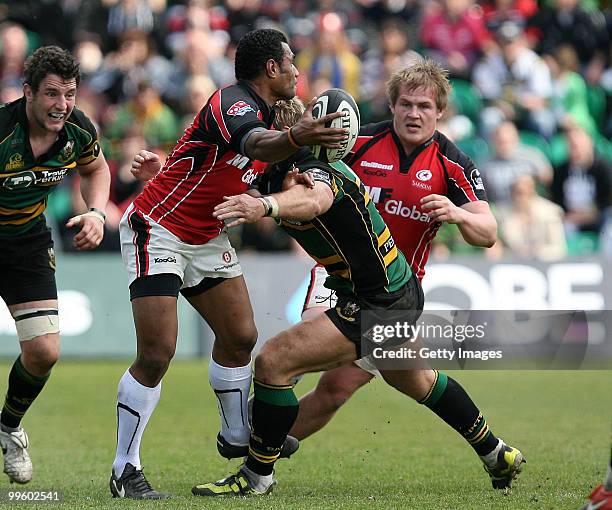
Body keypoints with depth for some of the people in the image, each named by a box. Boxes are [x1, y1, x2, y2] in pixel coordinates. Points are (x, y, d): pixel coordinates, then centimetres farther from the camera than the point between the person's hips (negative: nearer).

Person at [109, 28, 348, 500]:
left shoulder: (264, 113, 8)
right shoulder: (231, 104, -24)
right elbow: (256, 145, -46)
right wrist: (297, 138, -66)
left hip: (207, 238, 9)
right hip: (157, 231, -9)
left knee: (240, 336, 10)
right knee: (156, 354, -14)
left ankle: (236, 438, 31)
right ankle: (125, 470, -6)